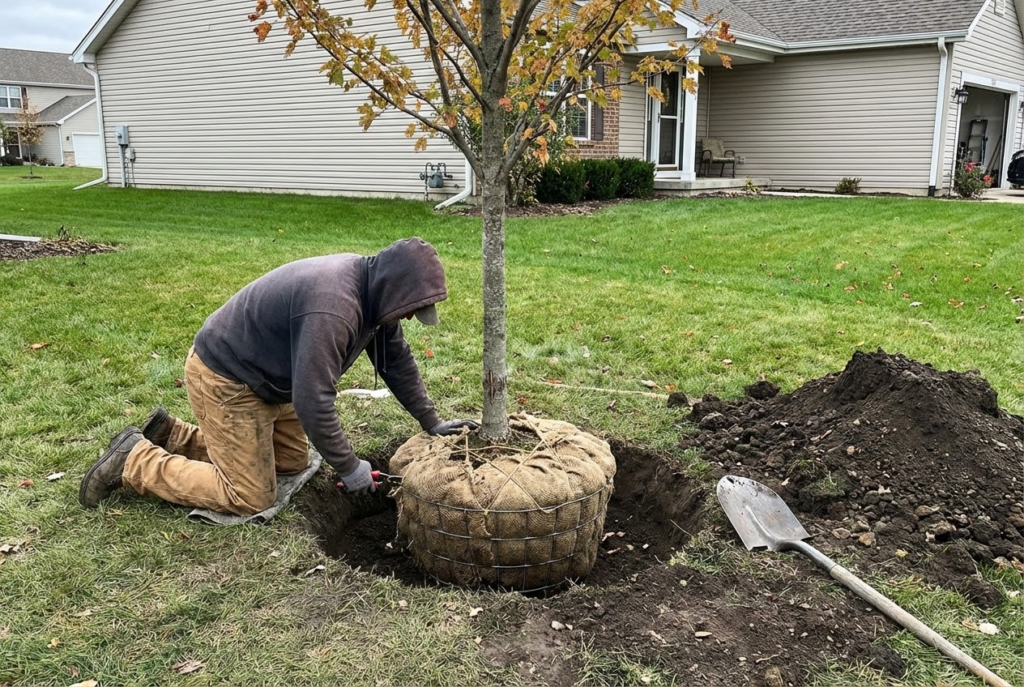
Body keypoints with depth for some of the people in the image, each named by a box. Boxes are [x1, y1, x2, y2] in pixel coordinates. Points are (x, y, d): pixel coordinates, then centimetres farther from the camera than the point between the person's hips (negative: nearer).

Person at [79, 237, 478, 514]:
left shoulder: (372, 291, -4)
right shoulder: (331, 308, -35)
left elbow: (396, 361, 7)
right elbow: (313, 402, -34)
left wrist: (431, 423, 7)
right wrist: (349, 468, -22)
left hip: (263, 376, 10)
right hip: (226, 379, -10)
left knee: (293, 461, 17)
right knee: (250, 498, -5)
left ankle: (172, 437, 22)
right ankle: (135, 460, 6)